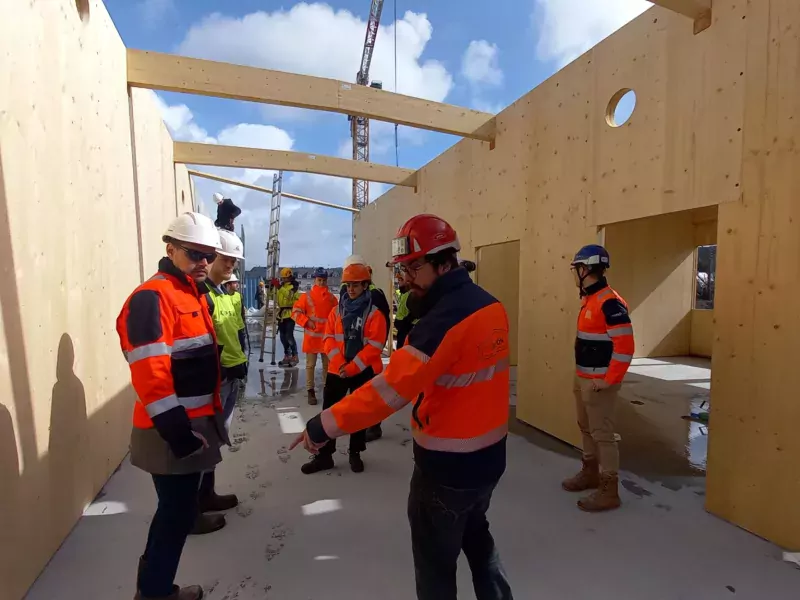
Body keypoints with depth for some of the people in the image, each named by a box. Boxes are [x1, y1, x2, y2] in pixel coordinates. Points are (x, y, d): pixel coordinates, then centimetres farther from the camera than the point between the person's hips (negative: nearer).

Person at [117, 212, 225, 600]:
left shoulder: (195, 295, 11)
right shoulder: (152, 298, -19)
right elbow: (149, 375, -26)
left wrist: (211, 412, 20)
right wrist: (177, 431, -24)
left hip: (195, 423, 10)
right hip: (173, 432, -10)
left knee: (180, 506, 23)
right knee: (177, 512, 4)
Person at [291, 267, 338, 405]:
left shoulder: (332, 298, 4)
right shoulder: (306, 296, -5)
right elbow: (295, 312, -3)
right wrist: (306, 322, -15)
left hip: (327, 337, 3)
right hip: (312, 337, -3)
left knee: (327, 364, 13)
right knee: (310, 365, 4)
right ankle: (310, 391, 13)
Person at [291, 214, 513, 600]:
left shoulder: (445, 318, -26)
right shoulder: (491, 305, 0)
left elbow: (390, 389, -30)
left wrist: (324, 425, -23)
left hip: (447, 466, -8)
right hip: (489, 456, 8)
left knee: (436, 560, 15)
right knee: (476, 536, 31)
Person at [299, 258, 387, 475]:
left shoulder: (374, 313, -8)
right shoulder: (337, 311, 5)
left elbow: (374, 346, -13)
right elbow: (329, 338, 2)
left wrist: (352, 367, -17)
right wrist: (339, 363, -13)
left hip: (364, 372, -3)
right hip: (337, 370, 3)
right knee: (329, 412, 6)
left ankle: (355, 454, 28)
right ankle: (324, 455, 18)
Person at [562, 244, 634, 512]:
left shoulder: (609, 302, -20)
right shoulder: (589, 300, 11)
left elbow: (625, 346, -23)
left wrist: (609, 380, -19)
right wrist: (580, 375, 17)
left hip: (598, 382, -10)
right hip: (582, 378, 10)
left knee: (602, 434, -1)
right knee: (586, 428, 20)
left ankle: (609, 491, 12)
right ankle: (590, 473, 36)